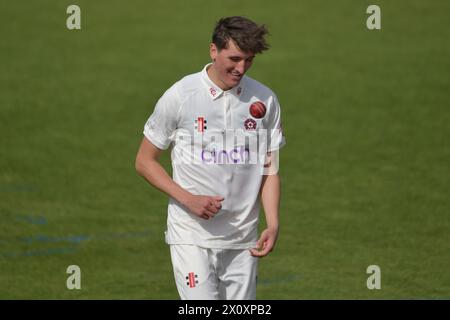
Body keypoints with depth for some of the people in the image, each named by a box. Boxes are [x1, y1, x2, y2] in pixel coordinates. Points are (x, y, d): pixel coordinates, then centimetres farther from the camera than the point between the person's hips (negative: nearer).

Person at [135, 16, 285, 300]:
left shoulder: (265, 100, 4)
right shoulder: (179, 97, -6)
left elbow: (269, 168, 11)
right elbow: (145, 161, 1)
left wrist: (273, 224, -4)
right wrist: (188, 199, -12)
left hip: (242, 239, 4)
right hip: (192, 235, -4)